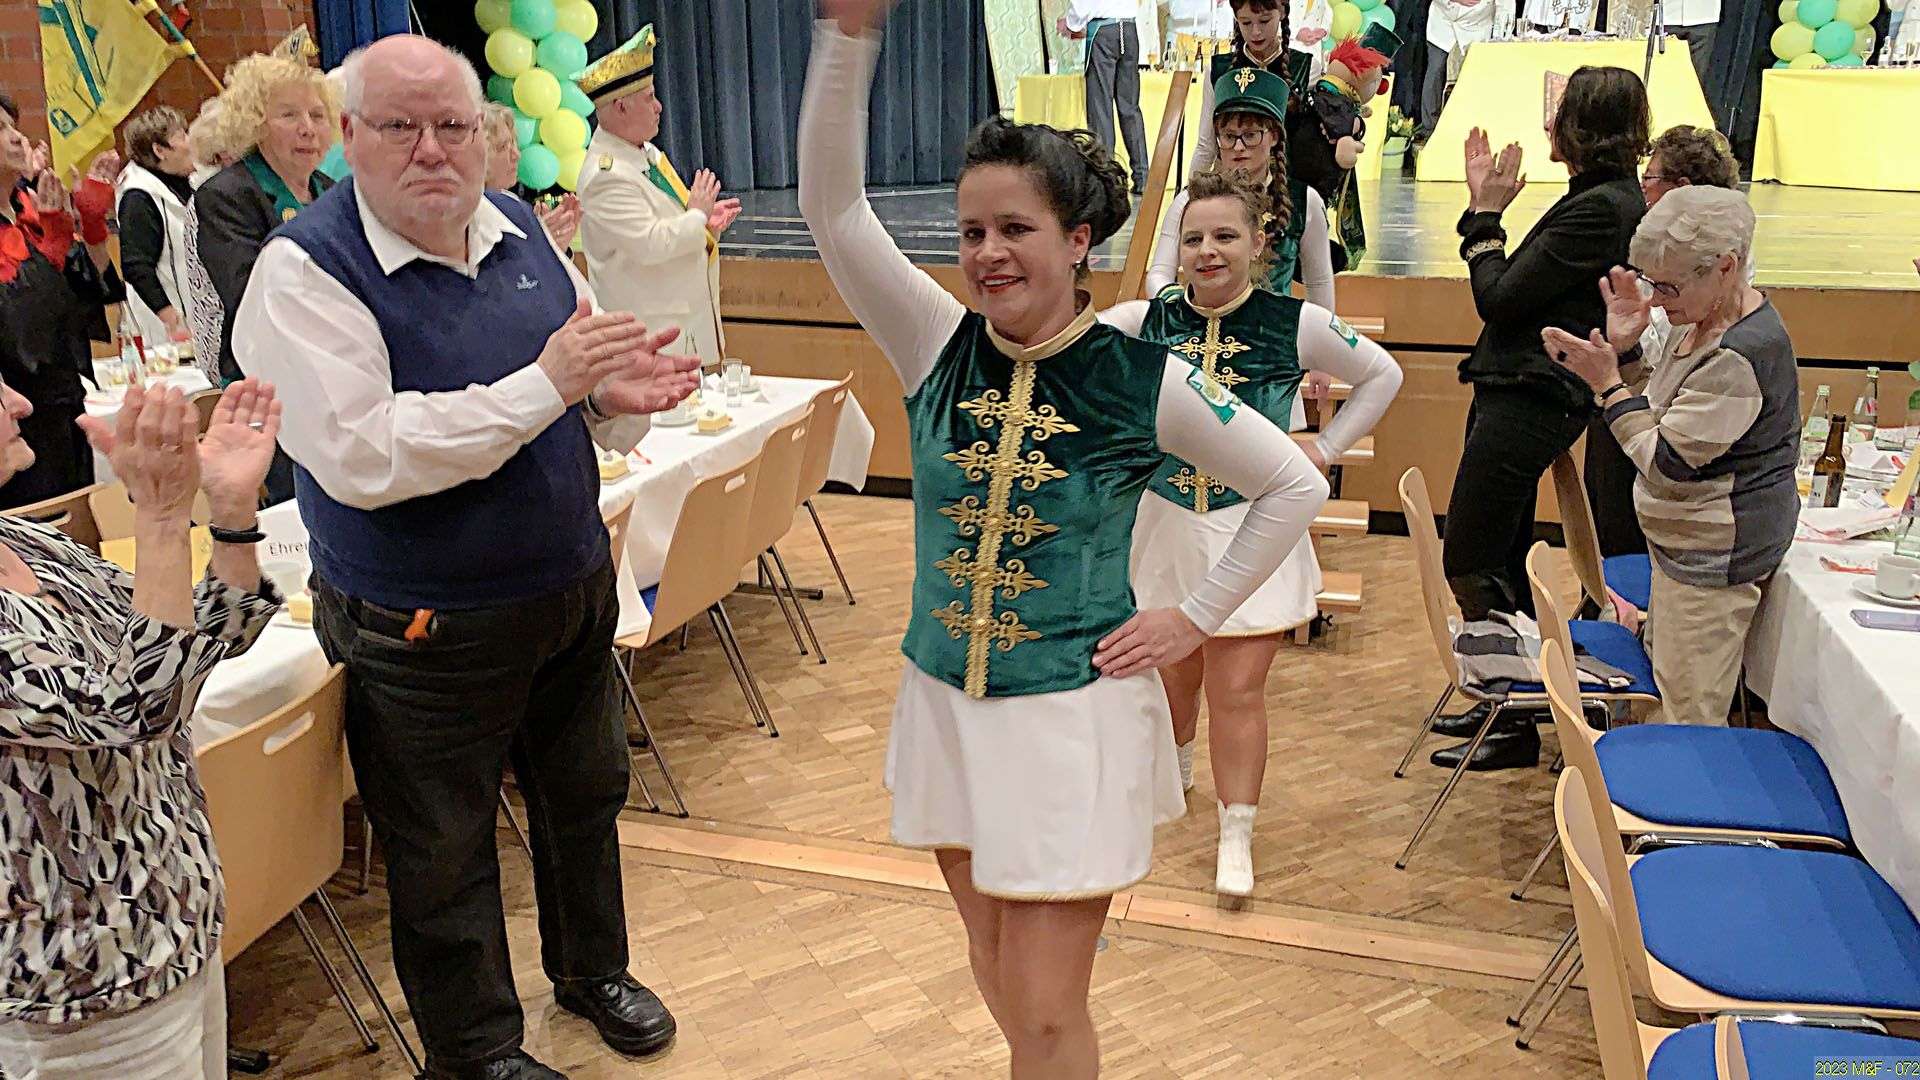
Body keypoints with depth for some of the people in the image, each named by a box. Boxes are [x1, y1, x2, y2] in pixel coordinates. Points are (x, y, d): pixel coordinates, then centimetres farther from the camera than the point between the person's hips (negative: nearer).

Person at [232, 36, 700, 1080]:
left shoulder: (519, 228, 1)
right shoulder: (306, 267, -18)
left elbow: (585, 412, 10)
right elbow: (360, 455, -29)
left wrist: (617, 393, -15)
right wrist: (546, 386, -30)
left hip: (571, 585, 6)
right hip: (423, 629, -6)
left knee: (583, 794, 23)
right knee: (444, 849, 11)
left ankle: (591, 966, 48)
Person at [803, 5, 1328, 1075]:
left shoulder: (1143, 380, -11)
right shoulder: (941, 346, -5)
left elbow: (1296, 483, -1)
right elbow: (833, 207, -16)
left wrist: (1196, 618, -3)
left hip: (1075, 715, -4)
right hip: (945, 702, 4)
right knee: (996, 965, 19)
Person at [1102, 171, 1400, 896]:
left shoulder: (1296, 325, -7)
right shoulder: (1146, 321, -4)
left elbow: (1382, 377, 7)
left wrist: (1324, 450, 2)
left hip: (1252, 530, -2)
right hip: (1162, 526, 2)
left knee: (1237, 691, -3)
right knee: (1170, 677, 17)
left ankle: (1236, 841, 11)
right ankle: (1174, 773, 48)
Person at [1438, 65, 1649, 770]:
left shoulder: (1599, 209, -20)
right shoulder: (1610, 200, 12)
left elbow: (1499, 298, -19)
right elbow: (1518, 292, 13)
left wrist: (1484, 213, -8)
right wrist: (1485, 208, 10)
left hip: (1528, 402, -11)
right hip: (1520, 397, 11)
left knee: (1469, 562, -3)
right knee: (1502, 560, 19)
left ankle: (1514, 730, 7)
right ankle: (1507, 701, 32)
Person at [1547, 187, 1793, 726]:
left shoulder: (1743, 356, -26)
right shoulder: (1704, 319, 5)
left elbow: (1668, 463, -24)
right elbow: (1662, 416, 14)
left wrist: (1607, 383, -19)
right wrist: (1624, 349, -1)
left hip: (1716, 555, -11)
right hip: (1692, 544, 11)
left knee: (1690, 714, -2)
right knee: (1668, 678, 20)